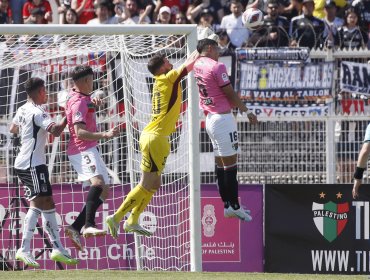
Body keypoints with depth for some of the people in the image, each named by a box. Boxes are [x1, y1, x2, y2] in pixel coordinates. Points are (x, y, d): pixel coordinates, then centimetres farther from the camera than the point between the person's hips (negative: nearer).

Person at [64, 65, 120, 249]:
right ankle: (89, 225, -48)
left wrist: (93, 101, 23)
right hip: (82, 150, -11)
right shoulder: (79, 102, -14)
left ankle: (75, 228, 11)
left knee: (103, 192, 11)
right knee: (98, 181, -33)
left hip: (89, 150, 11)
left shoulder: (81, 97, 16)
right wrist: (104, 135, -34)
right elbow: (80, 132, -25)